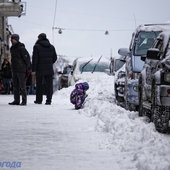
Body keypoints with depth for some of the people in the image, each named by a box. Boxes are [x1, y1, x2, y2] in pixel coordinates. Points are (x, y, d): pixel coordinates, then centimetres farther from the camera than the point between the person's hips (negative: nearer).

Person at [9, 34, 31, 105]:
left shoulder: (21, 48, -12)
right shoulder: (12, 48, 13)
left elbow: (27, 57, -11)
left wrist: (28, 67, -8)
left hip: (21, 70, -8)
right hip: (14, 70, 8)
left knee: (22, 86, -6)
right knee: (15, 86, 8)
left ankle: (24, 101, -4)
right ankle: (16, 101, 12)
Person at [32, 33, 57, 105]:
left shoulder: (37, 46, -6)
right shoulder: (51, 47, 7)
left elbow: (35, 58, -10)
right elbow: (55, 57, 11)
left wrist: (33, 69, -8)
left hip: (40, 69, -3)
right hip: (49, 69, 3)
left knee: (39, 85, 8)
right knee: (49, 85, 2)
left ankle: (39, 100, 13)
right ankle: (49, 100, -5)